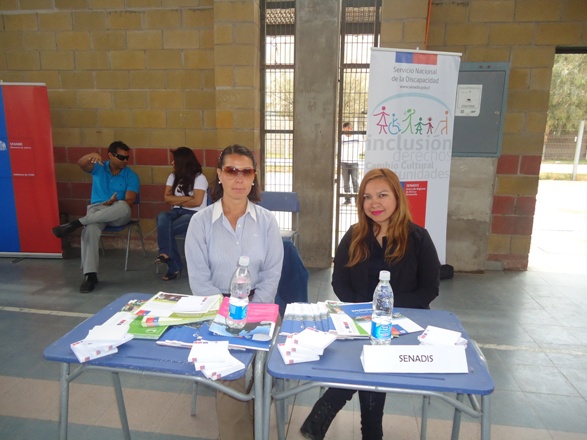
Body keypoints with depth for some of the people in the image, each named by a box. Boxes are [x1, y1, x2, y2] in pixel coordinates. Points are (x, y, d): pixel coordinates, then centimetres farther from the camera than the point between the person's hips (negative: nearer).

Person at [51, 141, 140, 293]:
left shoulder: (131, 176, 2)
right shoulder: (98, 167, 10)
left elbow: (129, 201, -8)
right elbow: (81, 163, -11)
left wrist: (113, 203, -27)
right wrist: (92, 155, -31)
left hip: (117, 215, -1)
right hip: (96, 209, 1)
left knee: (123, 207, -39)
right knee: (90, 229, -35)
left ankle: (76, 223, -31)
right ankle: (90, 275, -32)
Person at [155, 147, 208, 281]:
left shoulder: (199, 178, -5)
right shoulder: (173, 177, 15)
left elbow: (197, 202, -14)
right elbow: (166, 198, 5)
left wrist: (176, 201, -2)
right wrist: (186, 198, -7)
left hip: (194, 214, -5)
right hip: (177, 212, 6)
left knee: (164, 229, -32)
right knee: (162, 217, -31)